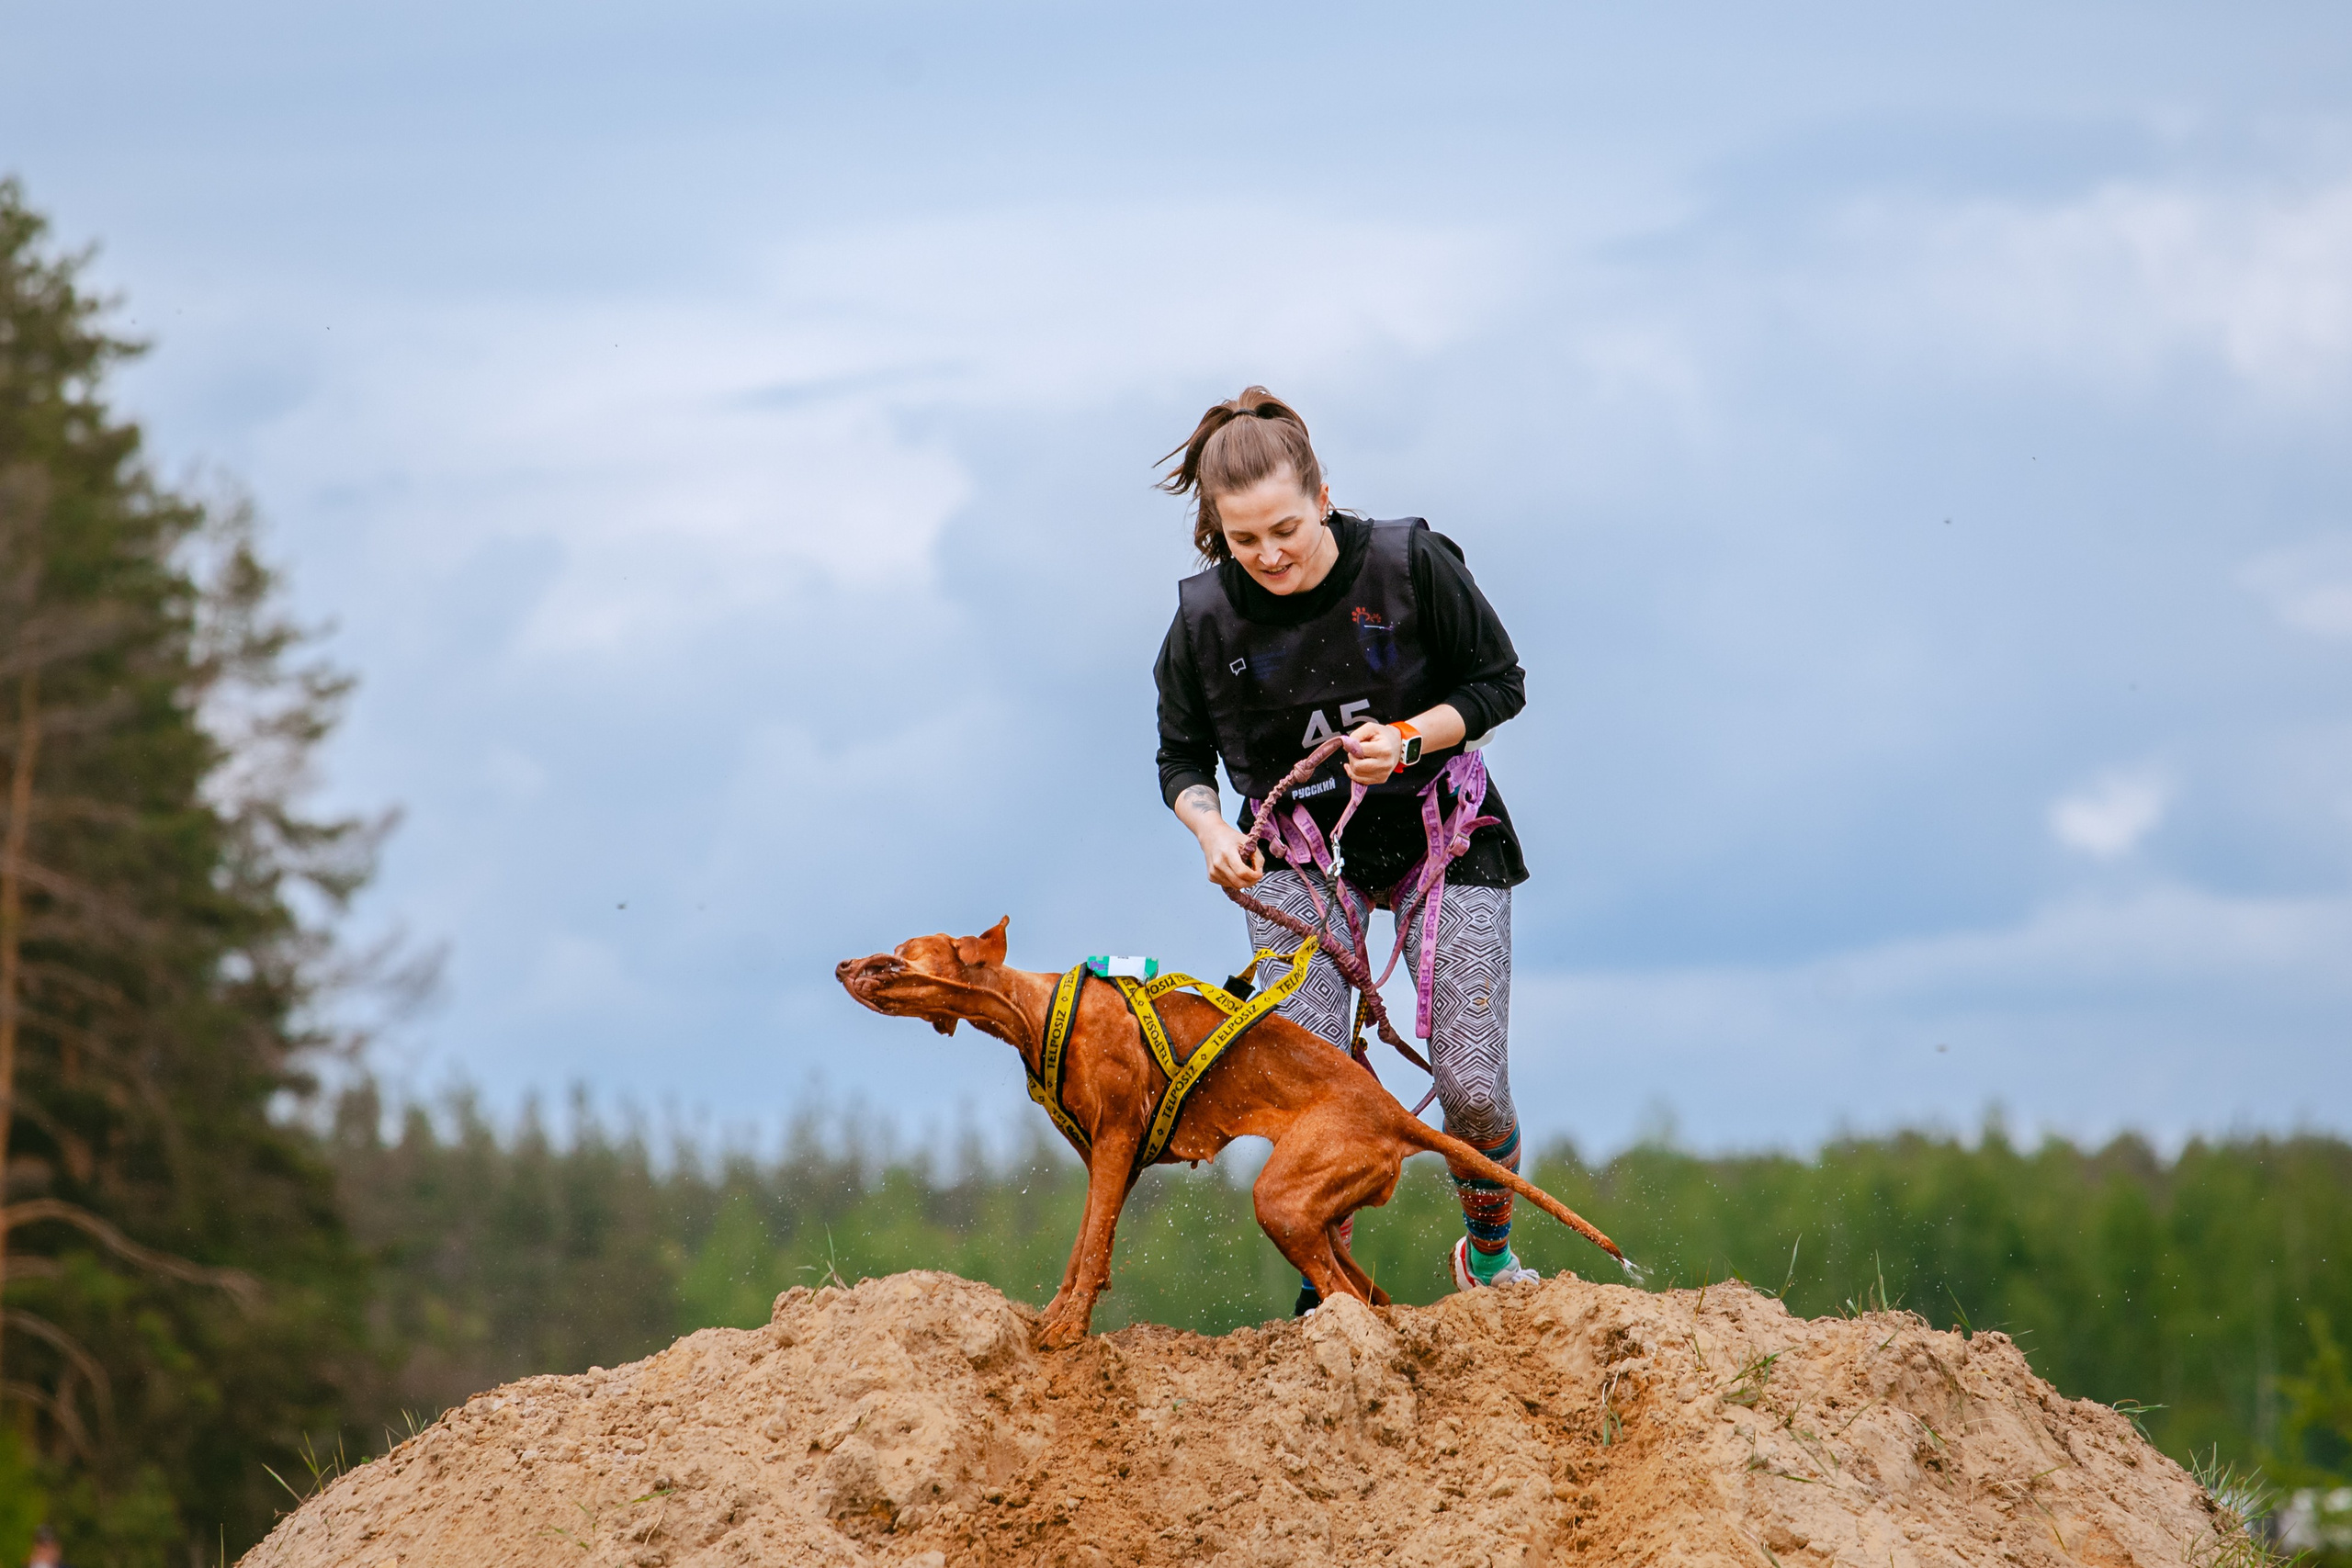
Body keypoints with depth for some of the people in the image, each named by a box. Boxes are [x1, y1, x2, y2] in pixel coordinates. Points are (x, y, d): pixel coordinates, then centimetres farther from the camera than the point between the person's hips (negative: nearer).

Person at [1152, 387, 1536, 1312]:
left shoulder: (1411, 566, -18)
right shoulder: (1206, 618, -13)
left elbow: (1499, 684, -6)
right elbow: (1182, 757, 3)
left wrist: (1408, 737, -23)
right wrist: (1210, 827, -18)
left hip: (1438, 831, -1)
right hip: (1297, 848, 1)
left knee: (1472, 1089, -6)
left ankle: (1490, 1253, 24)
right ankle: (1327, 1290, 4)